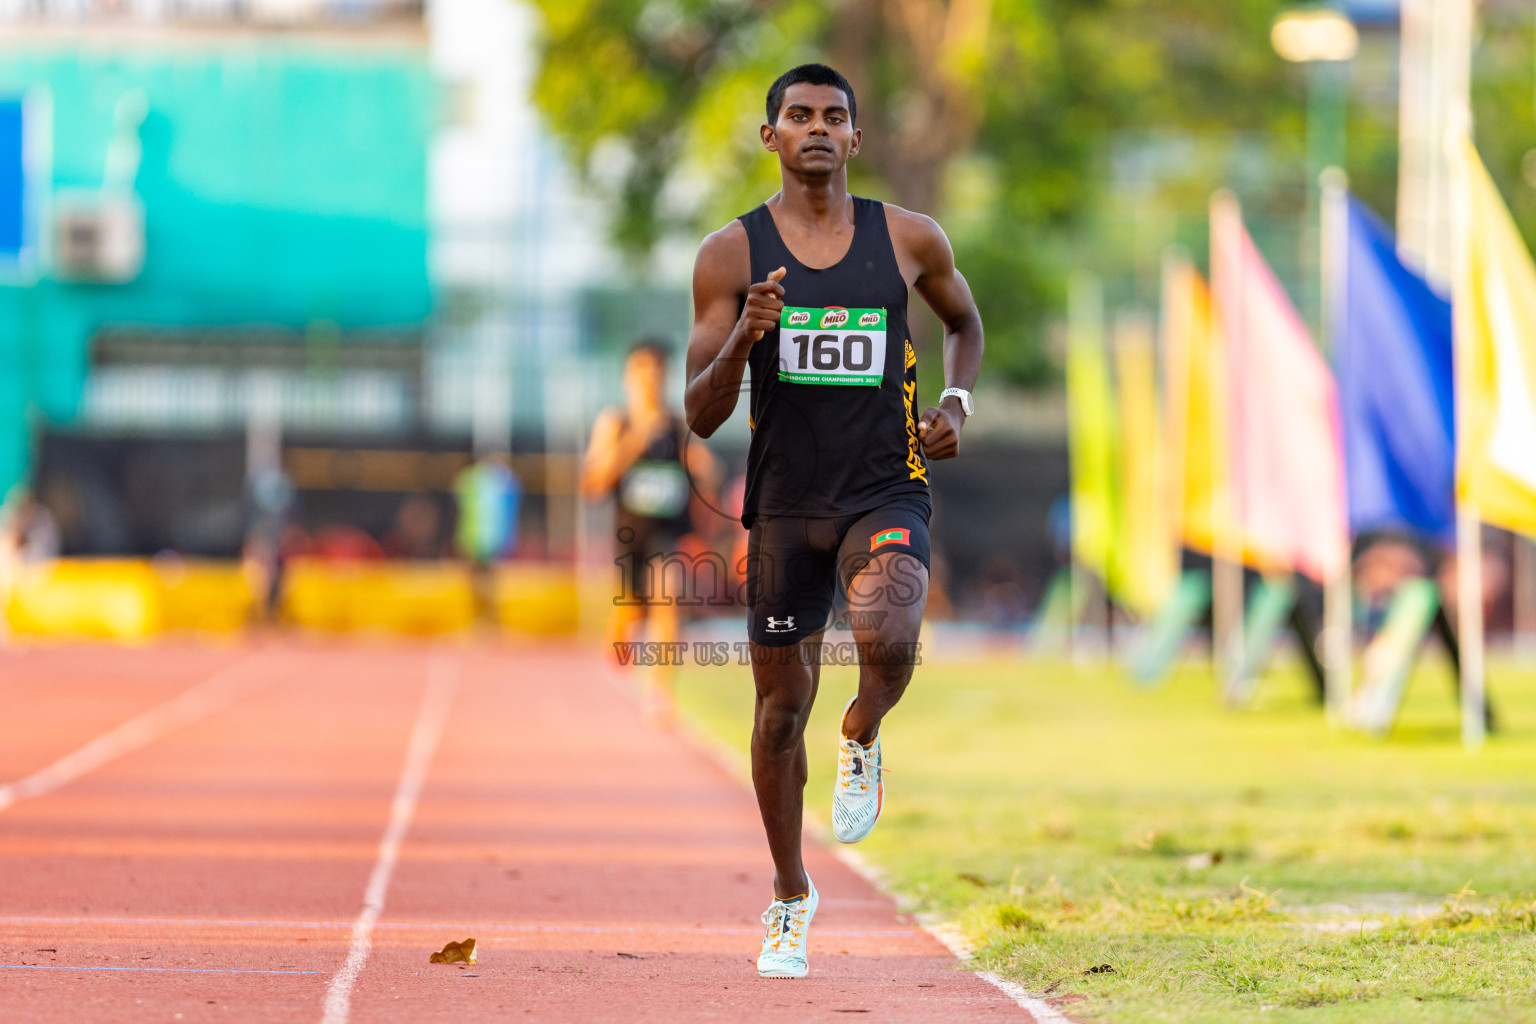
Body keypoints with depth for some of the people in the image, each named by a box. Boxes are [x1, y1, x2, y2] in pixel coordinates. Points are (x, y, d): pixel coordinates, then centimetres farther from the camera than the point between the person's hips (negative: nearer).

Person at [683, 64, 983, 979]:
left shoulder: (909, 241, 1)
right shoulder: (733, 254, -2)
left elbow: (965, 322, 23)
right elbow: (702, 416, -4)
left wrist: (958, 400, 4)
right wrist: (743, 339, -22)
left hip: (885, 495, -1)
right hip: (784, 500, 1)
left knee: (889, 641, -31)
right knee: (783, 705, 9)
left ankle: (862, 741, 5)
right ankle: (791, 896, 30)